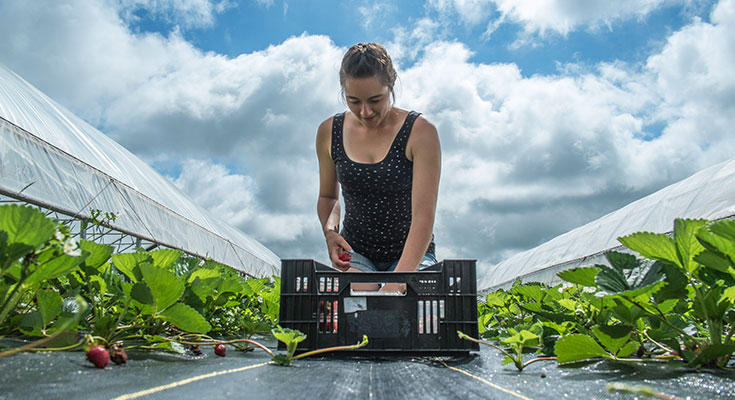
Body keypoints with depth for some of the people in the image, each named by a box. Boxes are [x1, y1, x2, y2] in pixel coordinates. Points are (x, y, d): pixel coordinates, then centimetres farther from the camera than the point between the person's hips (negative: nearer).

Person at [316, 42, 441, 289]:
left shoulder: (420, 132, -12)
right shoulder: (329, 132, 0)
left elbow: (423, 217, -18)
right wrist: (330, 231, -6)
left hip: (412, 253, -2)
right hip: (355, 252, 2)